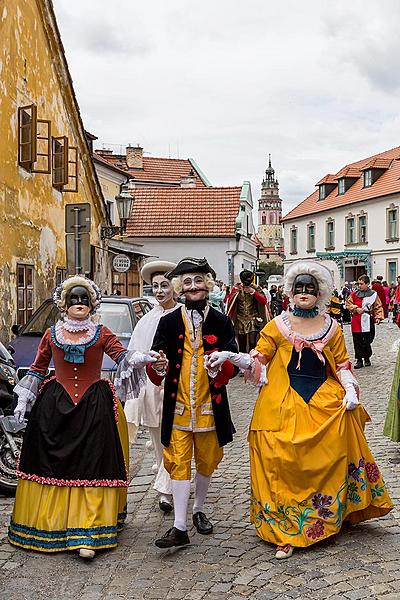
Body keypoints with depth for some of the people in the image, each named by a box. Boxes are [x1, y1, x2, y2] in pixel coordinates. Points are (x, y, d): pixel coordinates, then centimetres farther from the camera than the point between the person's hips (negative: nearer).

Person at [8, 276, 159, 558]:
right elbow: (38, 369, 16)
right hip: (55, 406, 2)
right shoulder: (52, 334, 9)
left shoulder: (101, 333, 4)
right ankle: (48, 523, 20)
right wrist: (23, 399, 13)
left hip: (94, 407, -2)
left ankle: (87, 533, -4)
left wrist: (141, 358, -30)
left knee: (91, 466, -6)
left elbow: (122, 356, -10)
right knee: (52, 465, 3)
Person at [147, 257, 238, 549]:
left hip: (210, 404, 1)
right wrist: (158, 367, -23)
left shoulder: (221, 322, 1)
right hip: (178, 404, -1)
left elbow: (233, 362, 1)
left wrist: (220, 367, -22)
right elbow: (156, 360, 1)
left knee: (207, 461, 14)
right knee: (179, 462, -1)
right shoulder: (169, 322, 1)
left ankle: (199, 510, 37)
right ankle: (180, 527, 4)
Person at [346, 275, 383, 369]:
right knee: (357, 341, 2)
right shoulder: (354, 294, 4)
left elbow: (378, 307, 4)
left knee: (367, 341, 3)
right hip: (356, 321, 1)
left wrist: (378, 317, -8)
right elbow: (348, 303, 8)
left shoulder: (373, 294, 1)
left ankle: (367, 358, 20)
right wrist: (356, 309, -7)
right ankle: (359, 360, 8)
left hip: (368, 321, -1)